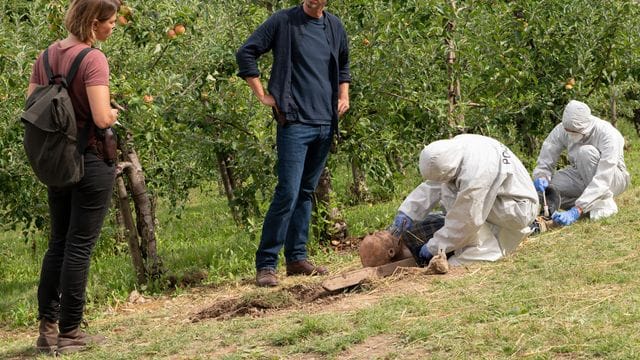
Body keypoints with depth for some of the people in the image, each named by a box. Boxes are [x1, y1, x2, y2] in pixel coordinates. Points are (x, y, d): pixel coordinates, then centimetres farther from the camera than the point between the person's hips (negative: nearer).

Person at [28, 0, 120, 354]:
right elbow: (102, 117, -24)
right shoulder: (93, 59, -18)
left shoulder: (46, 57, 5)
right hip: (92, 161, -7)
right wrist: (115, 112, -4)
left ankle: (47, 327, 17)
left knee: (58, 243, 16)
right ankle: (69, 333, 6)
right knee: (79, 246, 0)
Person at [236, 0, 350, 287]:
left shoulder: (335, 27, 12)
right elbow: (246, 54, -5)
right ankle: (266, 265, -7)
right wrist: (263, 96, -8)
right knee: (288, 193, -12)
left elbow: (343, 65, 30)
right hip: (295, 122, -6)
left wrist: (343, 95, 15)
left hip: (325, 123, 6)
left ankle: (297, 258, 18)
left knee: (306, 192, 11)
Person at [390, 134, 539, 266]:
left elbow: (467, 221, -25)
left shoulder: (475, 173, -34)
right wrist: (407, 213, -5)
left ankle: (486, 250, -14)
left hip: (518, 209, -10)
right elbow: (432, 186, 2)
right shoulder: (454, 148, -9)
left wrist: (433, 247, -15)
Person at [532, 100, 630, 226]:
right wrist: (541, 177, -35)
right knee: (542, 187, -21)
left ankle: (603, 203, -23)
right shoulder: (561, 130, -17)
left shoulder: (607, 134, -31)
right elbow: (545, 162, -10)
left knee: (585, 151, -34)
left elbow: (602, 181, -38)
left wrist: (576, 211, -45)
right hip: (581, 177, 5)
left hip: (613, 179, -5)